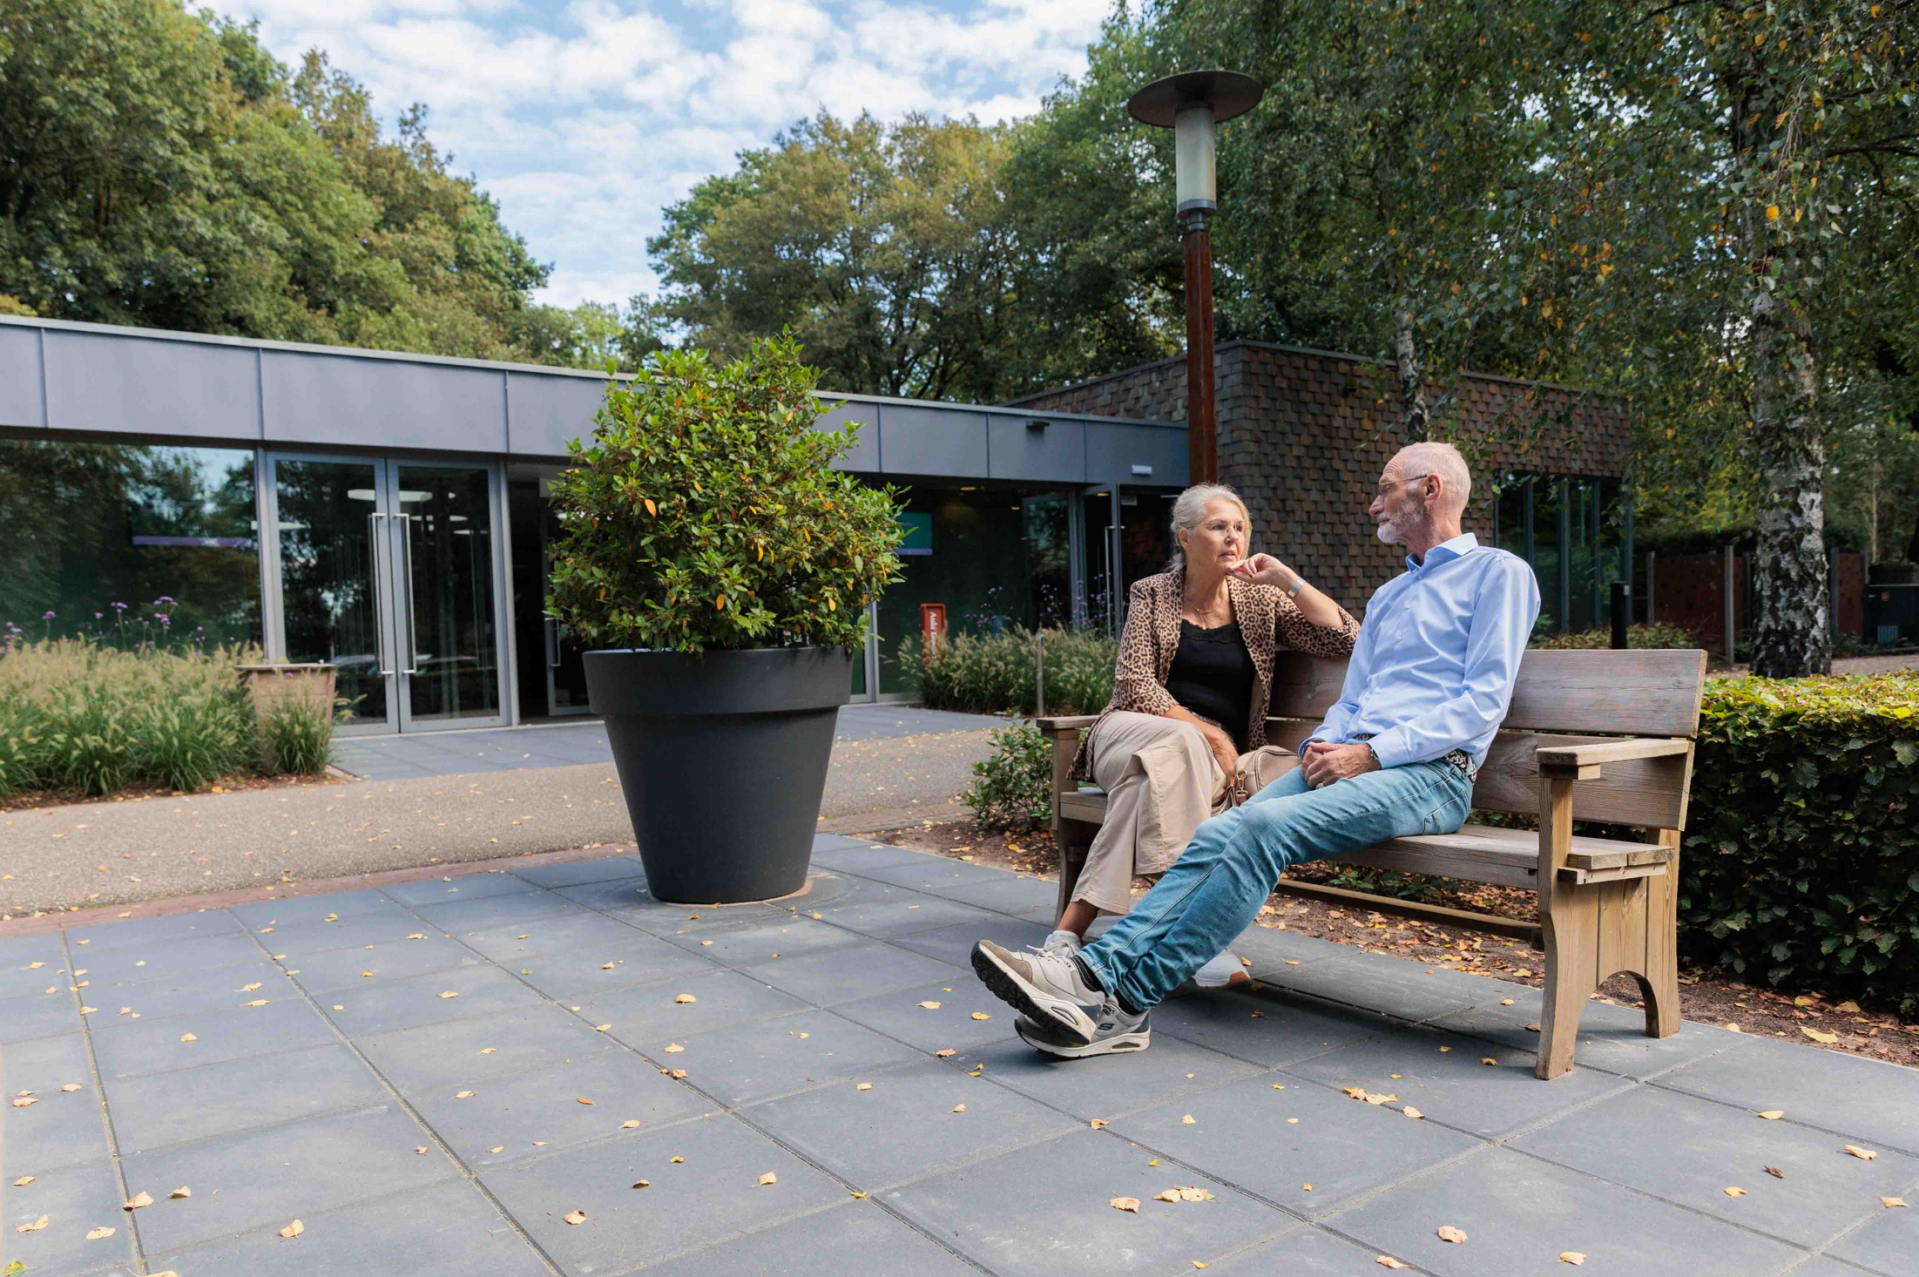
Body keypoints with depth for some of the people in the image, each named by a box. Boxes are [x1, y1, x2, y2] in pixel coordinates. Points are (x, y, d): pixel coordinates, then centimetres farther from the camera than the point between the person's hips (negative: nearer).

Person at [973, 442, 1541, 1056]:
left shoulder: (1499, 573, 7)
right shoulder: (1388, 595, 31)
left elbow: (1484, 698, -6)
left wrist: (1370, 753, -15)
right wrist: (1324, 743, 2)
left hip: (1427, 772, -7)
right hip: (1350, 762, 7)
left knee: (1265, 826, -31)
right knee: (1219, 834, -19)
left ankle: (1127, 1000, -31)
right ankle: (1095, 967, -31)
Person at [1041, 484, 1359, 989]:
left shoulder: (1259, 601, 13)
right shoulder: (1152, 593, 8)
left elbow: (1346, 639, 3)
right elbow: (1133, 686, -3)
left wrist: (1288, 578, -4)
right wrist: (1208, 734, -13)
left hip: (1218, 757, 2)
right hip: (1132, 734, -2)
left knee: (1155, 772, -34)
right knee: (1178, 743, -37)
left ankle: (1075, 924, -33)